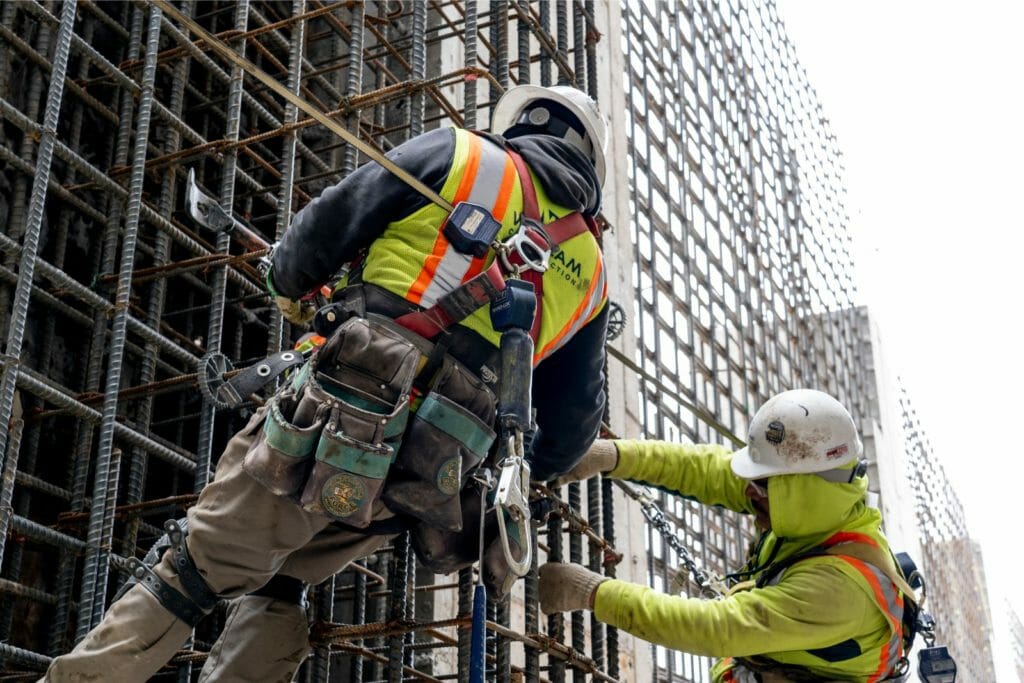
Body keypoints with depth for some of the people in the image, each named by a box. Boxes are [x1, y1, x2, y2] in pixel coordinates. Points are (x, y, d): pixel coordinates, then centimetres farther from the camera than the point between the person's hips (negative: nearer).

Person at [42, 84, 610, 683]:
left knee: (184, 579, 5)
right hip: (430, 482, 4)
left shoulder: (459, 155, 8)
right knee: (278, 586, 23)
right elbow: (574, 425, 20)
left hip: (337, 422, -4)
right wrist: (526, 474, 40)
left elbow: (316, 235, 8)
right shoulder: (591, 271, 19)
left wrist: (291, 288, 29)